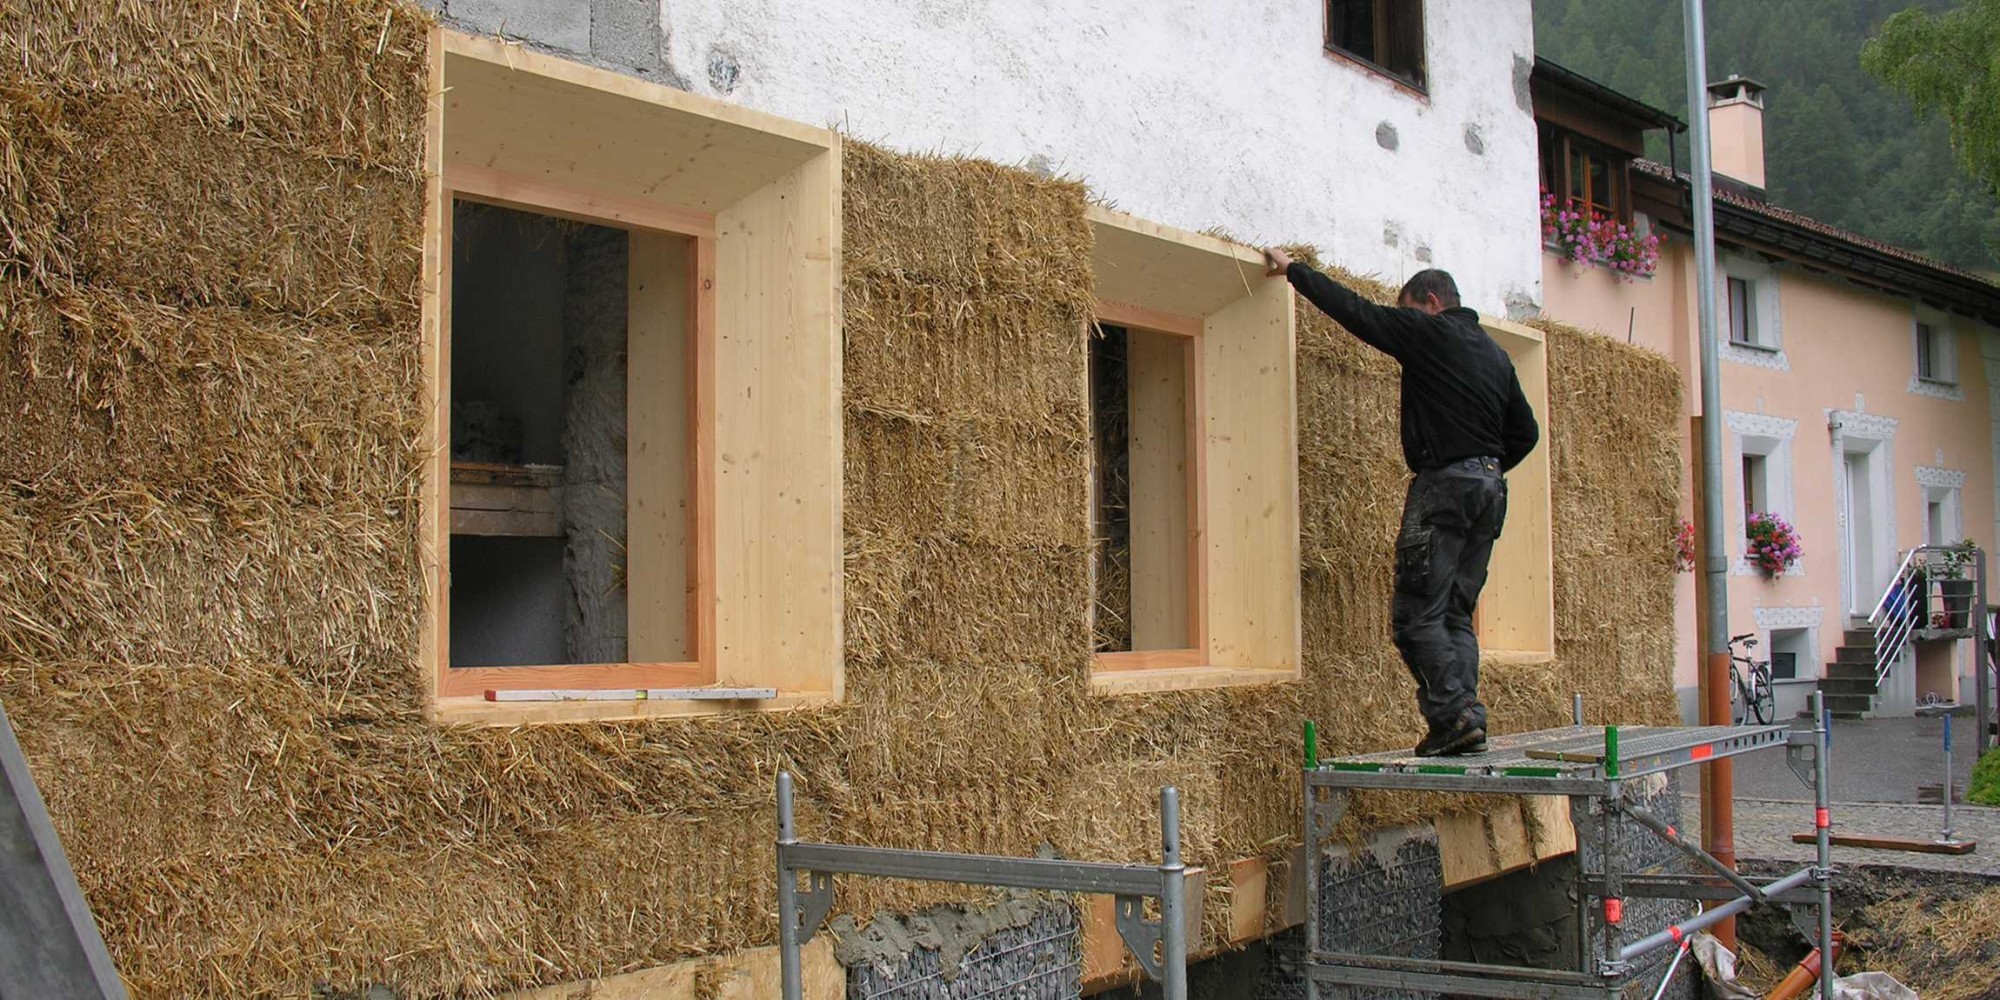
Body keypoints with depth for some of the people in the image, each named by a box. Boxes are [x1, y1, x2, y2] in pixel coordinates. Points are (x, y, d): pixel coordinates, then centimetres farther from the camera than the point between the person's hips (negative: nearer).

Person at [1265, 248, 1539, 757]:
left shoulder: (1428, 332, -3)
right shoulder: (1495, 354, 20)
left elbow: (1354, 309, -1)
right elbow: (1525, 431, 22)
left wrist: (1293, 269, 8)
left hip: (1443, 484, -8)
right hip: (1489, 488, 8)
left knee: (1416, 613, -8)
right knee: (1457, 613, 10)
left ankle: (1453, 715, -16)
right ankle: (1469, 722, 2)